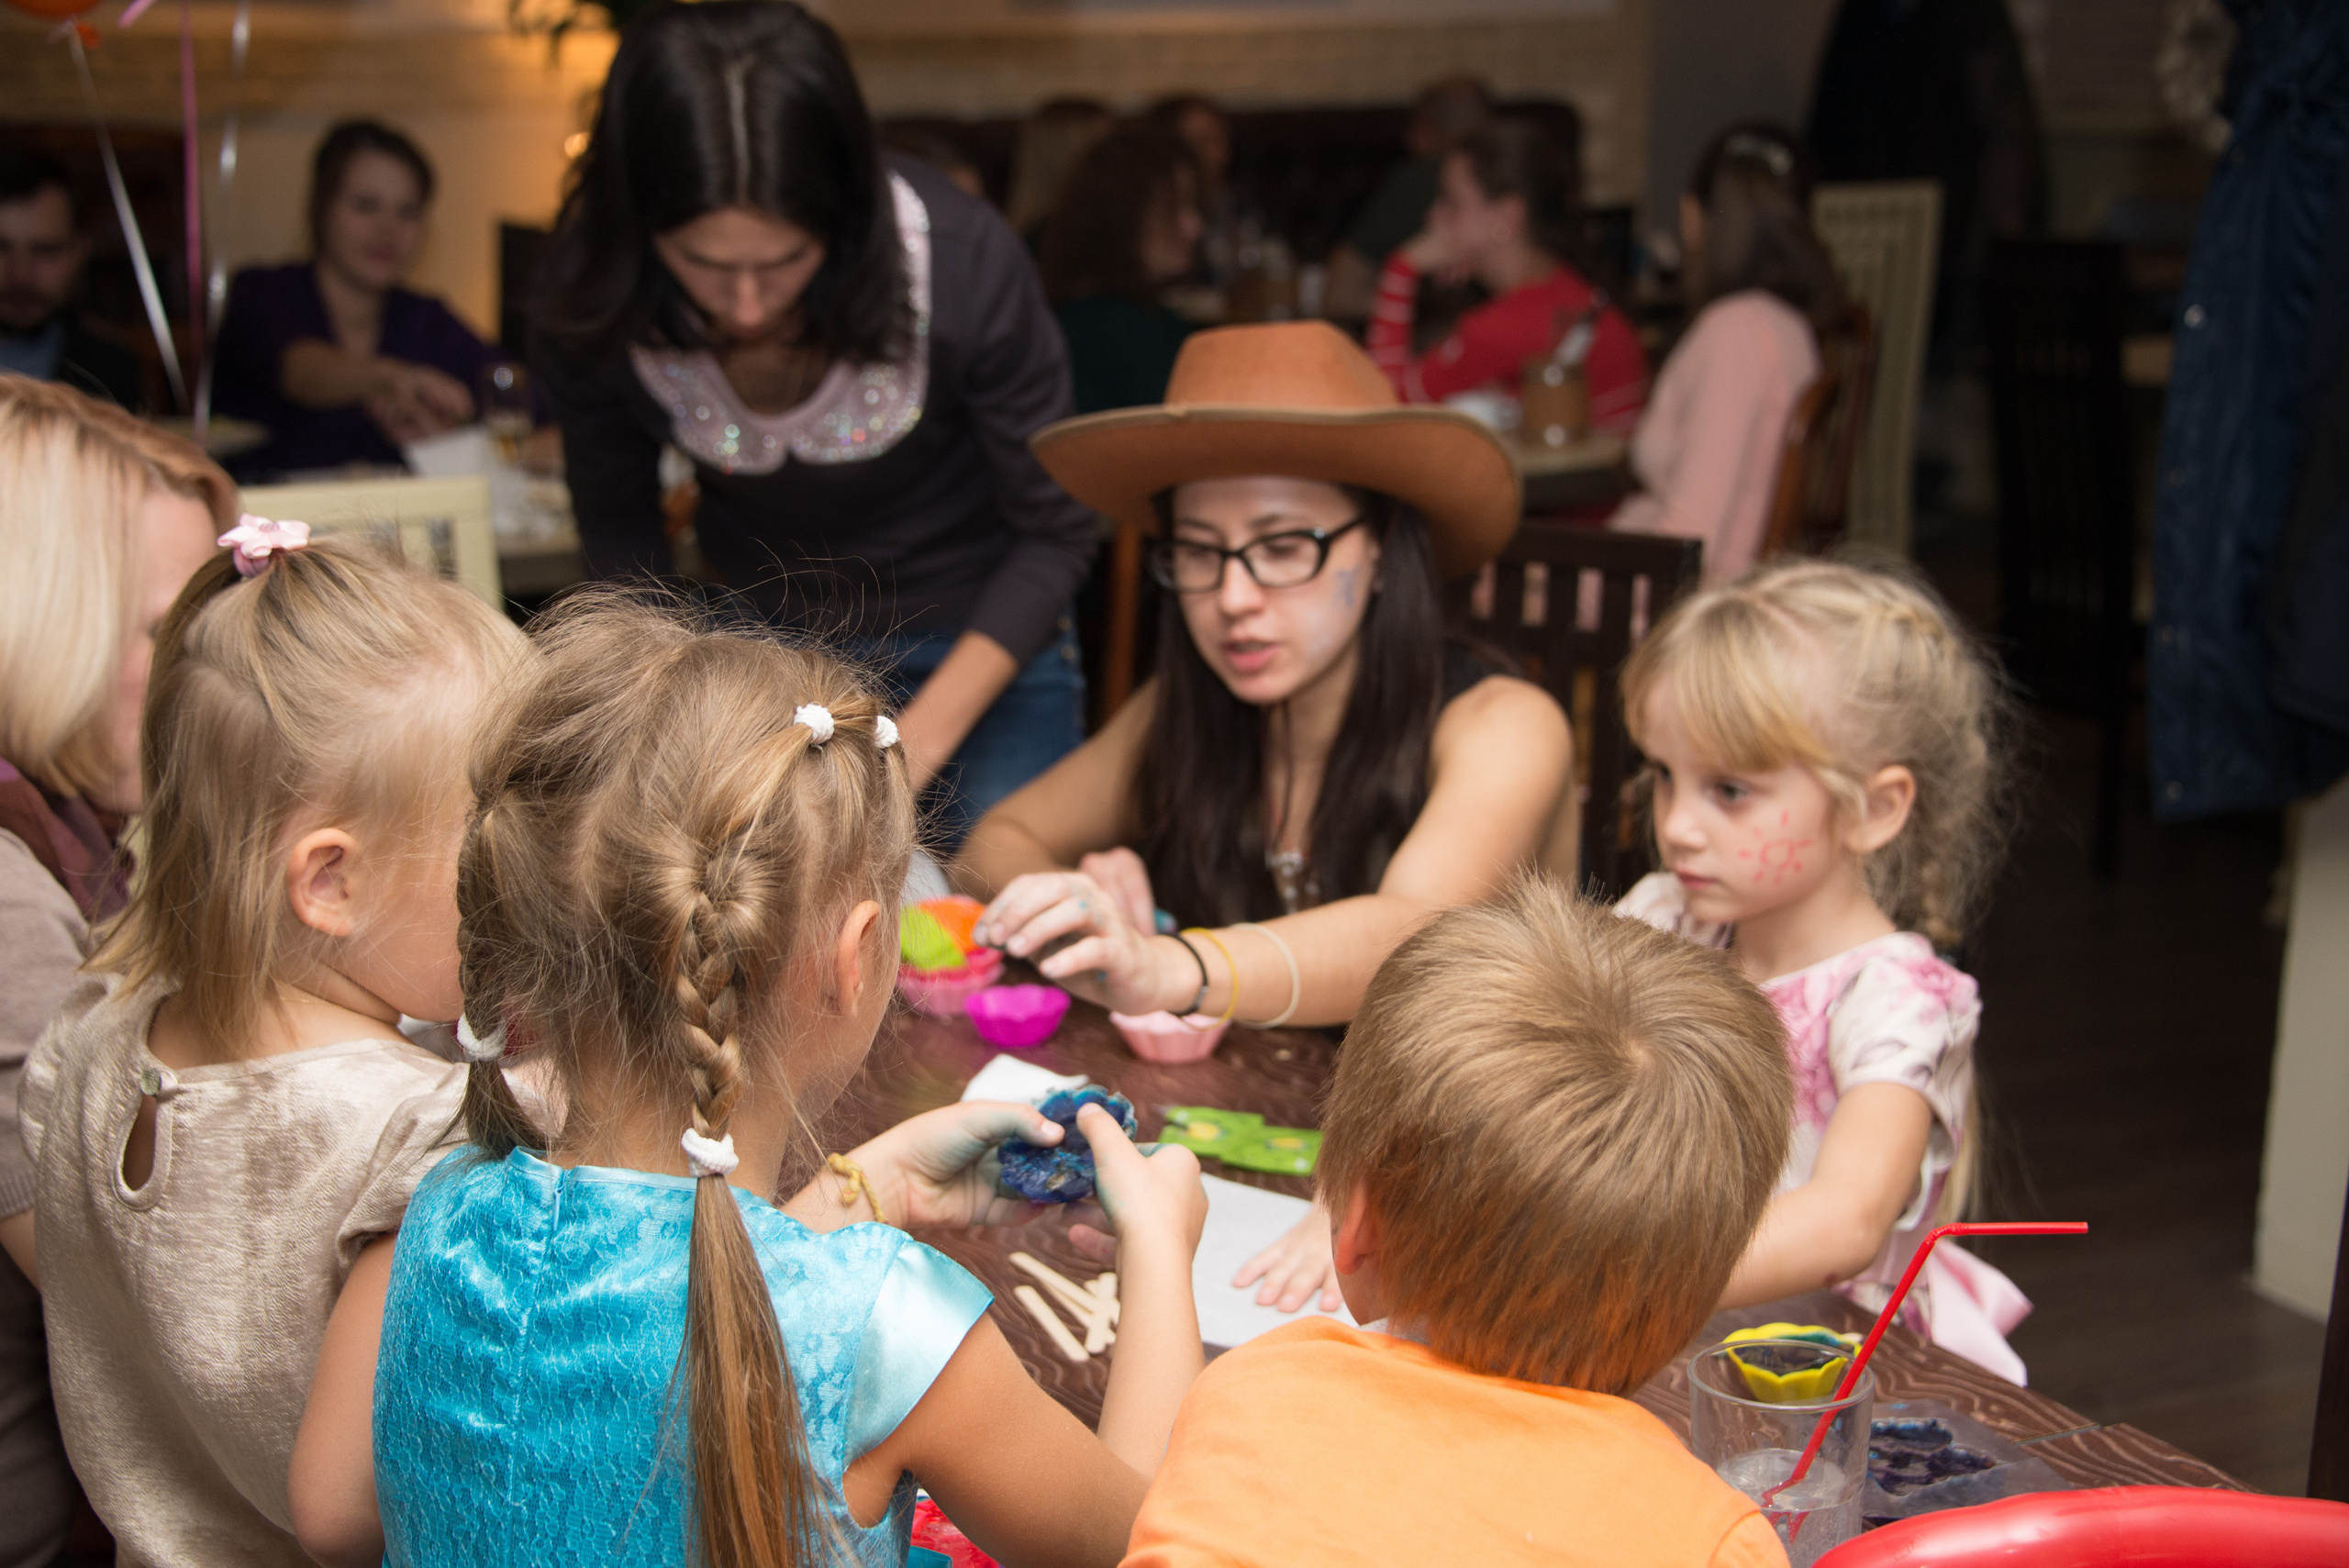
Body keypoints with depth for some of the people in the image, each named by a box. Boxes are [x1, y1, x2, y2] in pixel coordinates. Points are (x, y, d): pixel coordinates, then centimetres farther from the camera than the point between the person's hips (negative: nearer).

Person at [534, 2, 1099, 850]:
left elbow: (1053, 534, -16)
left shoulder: (962, 261, -30)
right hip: (762, 640, 2)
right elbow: (618, 533, -4)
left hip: (979, 642, -1)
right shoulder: (589, 295, -23)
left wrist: (915, 747, -22)